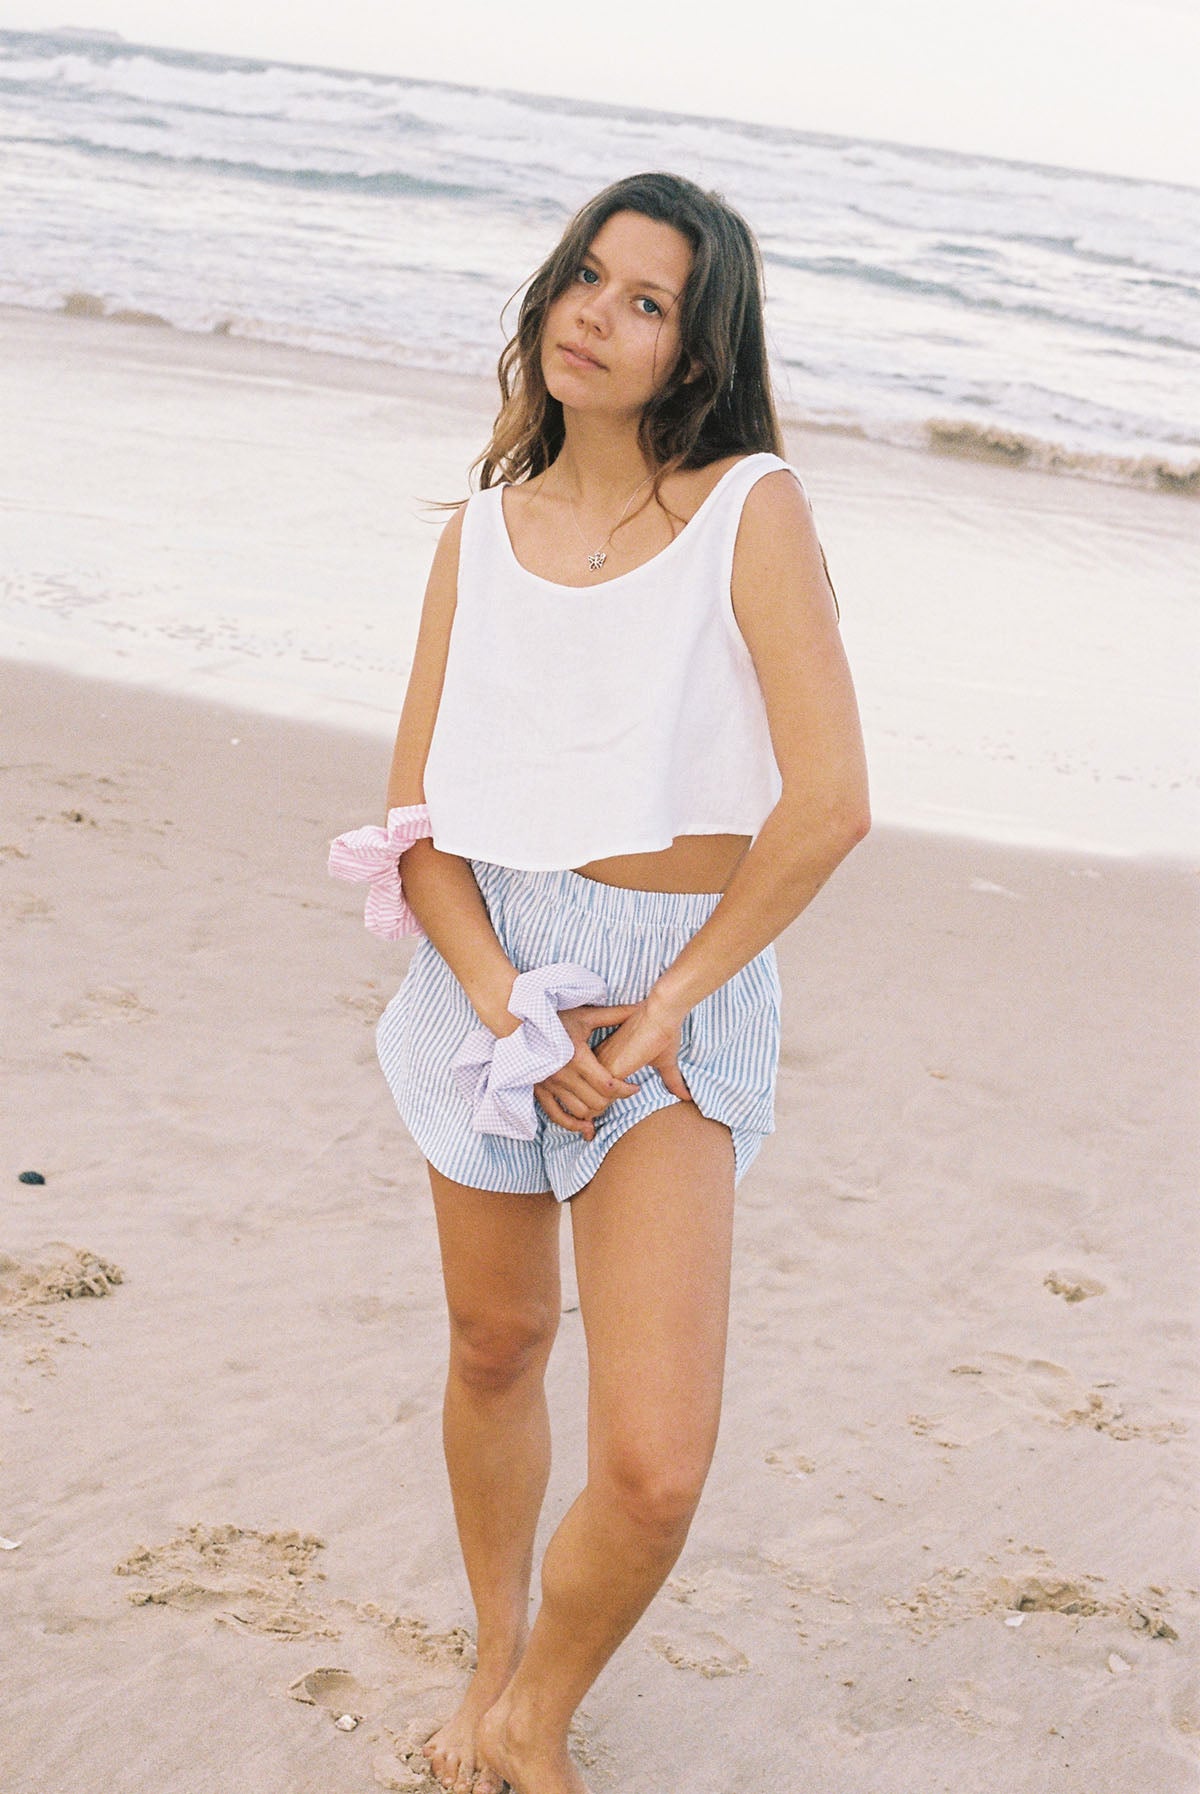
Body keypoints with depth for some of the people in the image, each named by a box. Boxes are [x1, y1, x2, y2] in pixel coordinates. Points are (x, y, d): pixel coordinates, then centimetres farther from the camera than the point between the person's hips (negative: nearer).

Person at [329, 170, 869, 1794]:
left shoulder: (751, 508, -8)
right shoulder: (483, 533, 5)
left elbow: (829, 803, -15)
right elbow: (415, 812, 2)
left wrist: (664, 1004, -11)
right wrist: (511, 1006, -13)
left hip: (682, 982, -4)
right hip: (490, 965, 4)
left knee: (654, 1465, -12)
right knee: (496, 1347, 18)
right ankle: (495, 1660, 43)